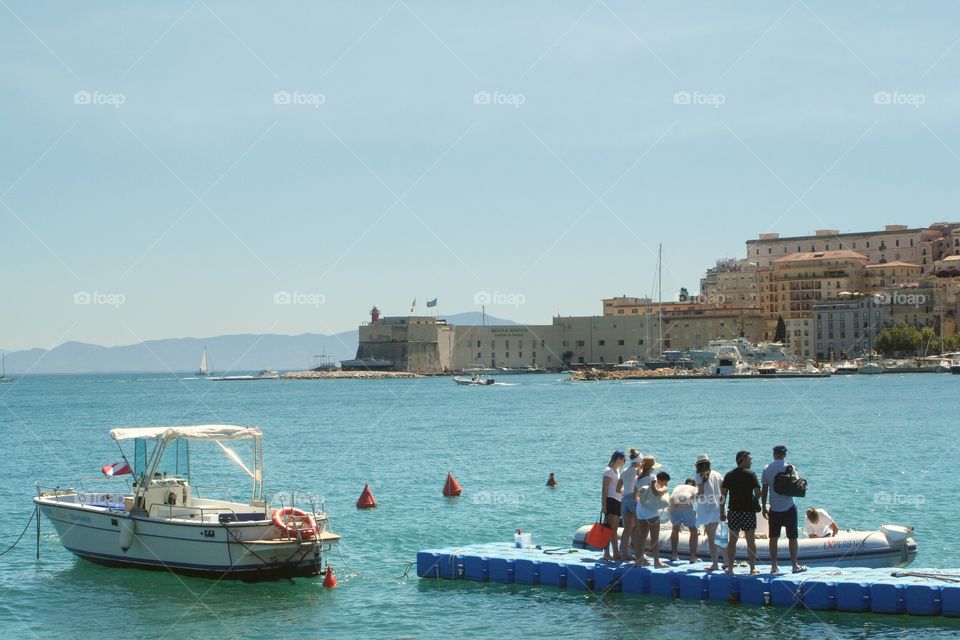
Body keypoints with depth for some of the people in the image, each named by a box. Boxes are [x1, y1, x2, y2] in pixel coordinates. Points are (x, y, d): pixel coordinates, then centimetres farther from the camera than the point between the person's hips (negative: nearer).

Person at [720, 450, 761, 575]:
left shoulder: (729, 475, 4)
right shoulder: (751, 474, -6)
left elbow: (723, 495, 1)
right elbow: (758, 493, -9)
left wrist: (722, 512, 6)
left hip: (733, 511, 3)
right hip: (749, 511, -3)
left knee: (732, 540, 9)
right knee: (751, 540, 4)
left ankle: (730, 567, 9)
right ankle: (753, 568, 5)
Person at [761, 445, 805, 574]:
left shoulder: (767, 469, 0)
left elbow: (764, 490, 2)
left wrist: (764, 507, 10)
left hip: (774, 509, 3)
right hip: (789, 507, -3)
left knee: (773, 538, 7)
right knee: (792, 538, 5)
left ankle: (774, 566, 8)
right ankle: (795, 565, 6)